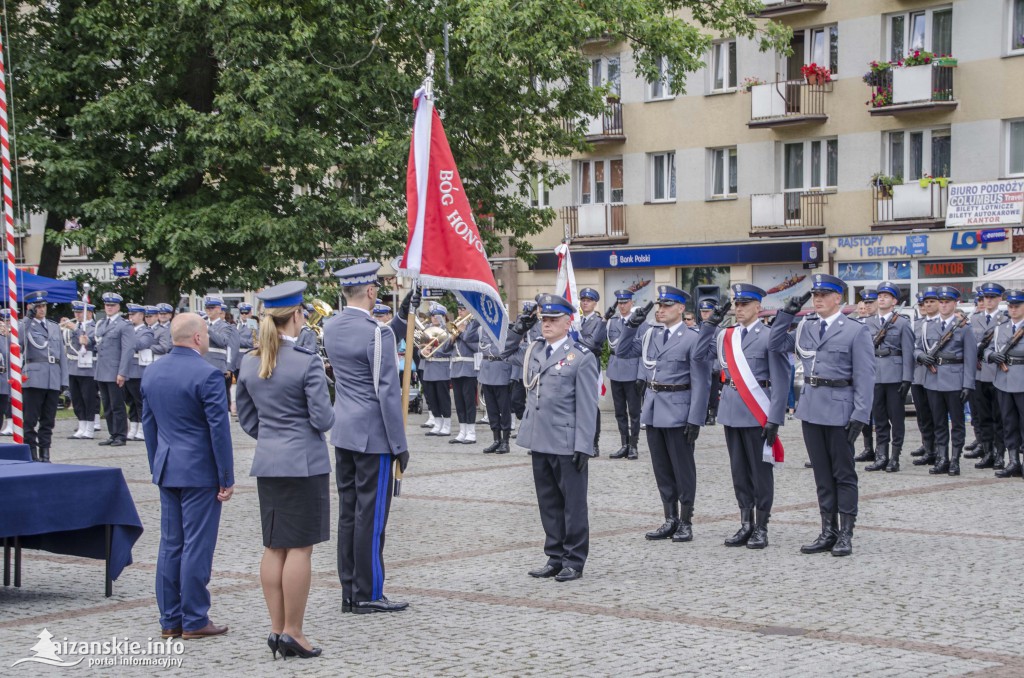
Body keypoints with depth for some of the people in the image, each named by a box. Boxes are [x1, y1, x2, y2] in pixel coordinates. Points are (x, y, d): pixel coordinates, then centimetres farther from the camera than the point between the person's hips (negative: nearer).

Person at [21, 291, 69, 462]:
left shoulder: (55, 327, 18)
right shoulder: (24, 326, 2)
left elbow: (62, 354, 16)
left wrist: (64, 380, 9)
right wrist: (29, 317, -15)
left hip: (54, 379, 5)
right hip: (33, 378, -5)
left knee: (48, 420, 7)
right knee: (30, 419, -4)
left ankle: (44, 453, 12)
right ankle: (31, 453, 0)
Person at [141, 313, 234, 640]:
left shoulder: (152, 372, 7)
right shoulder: (207, 375, -15)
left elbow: (148, 423, 13)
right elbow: (219, 428, -14)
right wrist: (227, 479, -9)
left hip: (167, 470, 7)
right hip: (200, 471, -7)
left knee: (170, 545, 11)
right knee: (197, 546, -2)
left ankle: (170, 620, 15)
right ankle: (194, 621, 3)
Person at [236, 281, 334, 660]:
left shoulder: (249, 364, 5)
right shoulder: (307, 362, -14)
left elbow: (247, 419, 12)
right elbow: (323, 419, -14)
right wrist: (326, 416, 8)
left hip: (267, 464, 6)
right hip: (304, 463, -6)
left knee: (273, 548, 10)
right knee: (300, 548, -1)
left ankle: (277, 629, 13)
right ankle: (292, 632, 0)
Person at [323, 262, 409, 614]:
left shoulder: (330, 328, 6)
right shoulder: (378, 333, -17)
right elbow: (388, 391, -17)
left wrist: (405, 317, 21)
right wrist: (400, 445, -11)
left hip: (343, 433, 8)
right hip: (373, 435, -8)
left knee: (348, 511, 11)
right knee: (371, 514, -1)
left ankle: (349, 592, 17)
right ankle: (368, 595, 4)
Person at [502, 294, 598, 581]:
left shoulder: (581, 356, -7)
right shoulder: (533, 350, 10)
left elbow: (587, 406, -9)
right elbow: (505, 352, 28)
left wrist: (583, 446, -13)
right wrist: (518, 330, 11)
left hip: (567, 444, -6)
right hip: (539, 440, 6)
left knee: (573, 504, 3)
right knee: (548, 503, 13)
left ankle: (574, 561, 11)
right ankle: (555, 558, 21)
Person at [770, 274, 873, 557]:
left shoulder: (856, 331, -6)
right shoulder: (805, 329, 11)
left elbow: (865, 377, -9)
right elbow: (775, 344, 13)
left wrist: (860, 415, -16)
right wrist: (788, 313, 3)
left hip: (839, 409, -6)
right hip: (811, 408, 6)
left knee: (844, 474, 3)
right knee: (822, 474, 11)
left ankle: (845, 535, 8)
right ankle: (828, 532, 17)